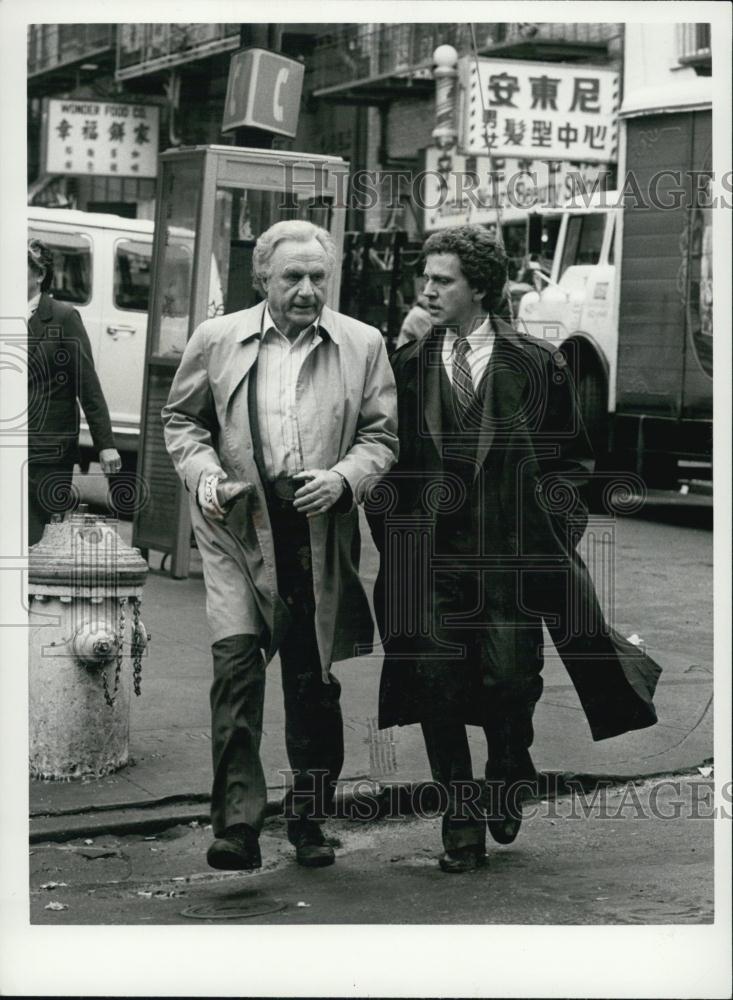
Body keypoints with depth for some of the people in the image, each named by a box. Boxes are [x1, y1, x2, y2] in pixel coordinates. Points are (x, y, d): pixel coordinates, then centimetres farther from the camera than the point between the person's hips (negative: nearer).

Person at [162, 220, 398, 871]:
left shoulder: (363, 345, 6)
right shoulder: (217, 340, 6)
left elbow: (382, 433, 7)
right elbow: (182, 417, 14)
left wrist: (344, 478, -11)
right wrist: (202, 471, -4)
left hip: (322, 530, 1)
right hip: (238, 526, -1)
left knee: (315, 682, 9)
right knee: (236, 660, -14)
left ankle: (310, 820, 24)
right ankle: (237, 823, -12)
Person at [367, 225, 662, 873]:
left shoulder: (537, 366, 3)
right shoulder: (407, 366, 9)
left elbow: (571, 457, 10)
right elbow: (388, 456, 16)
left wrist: (552, 525, 0)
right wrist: (395, 525, 5)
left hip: (512, 553, -2)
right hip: (431, 556, 2)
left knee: (510, 679, -6)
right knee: (437, 683, -2)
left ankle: (508, 780, 25)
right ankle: (461, 820, 11)